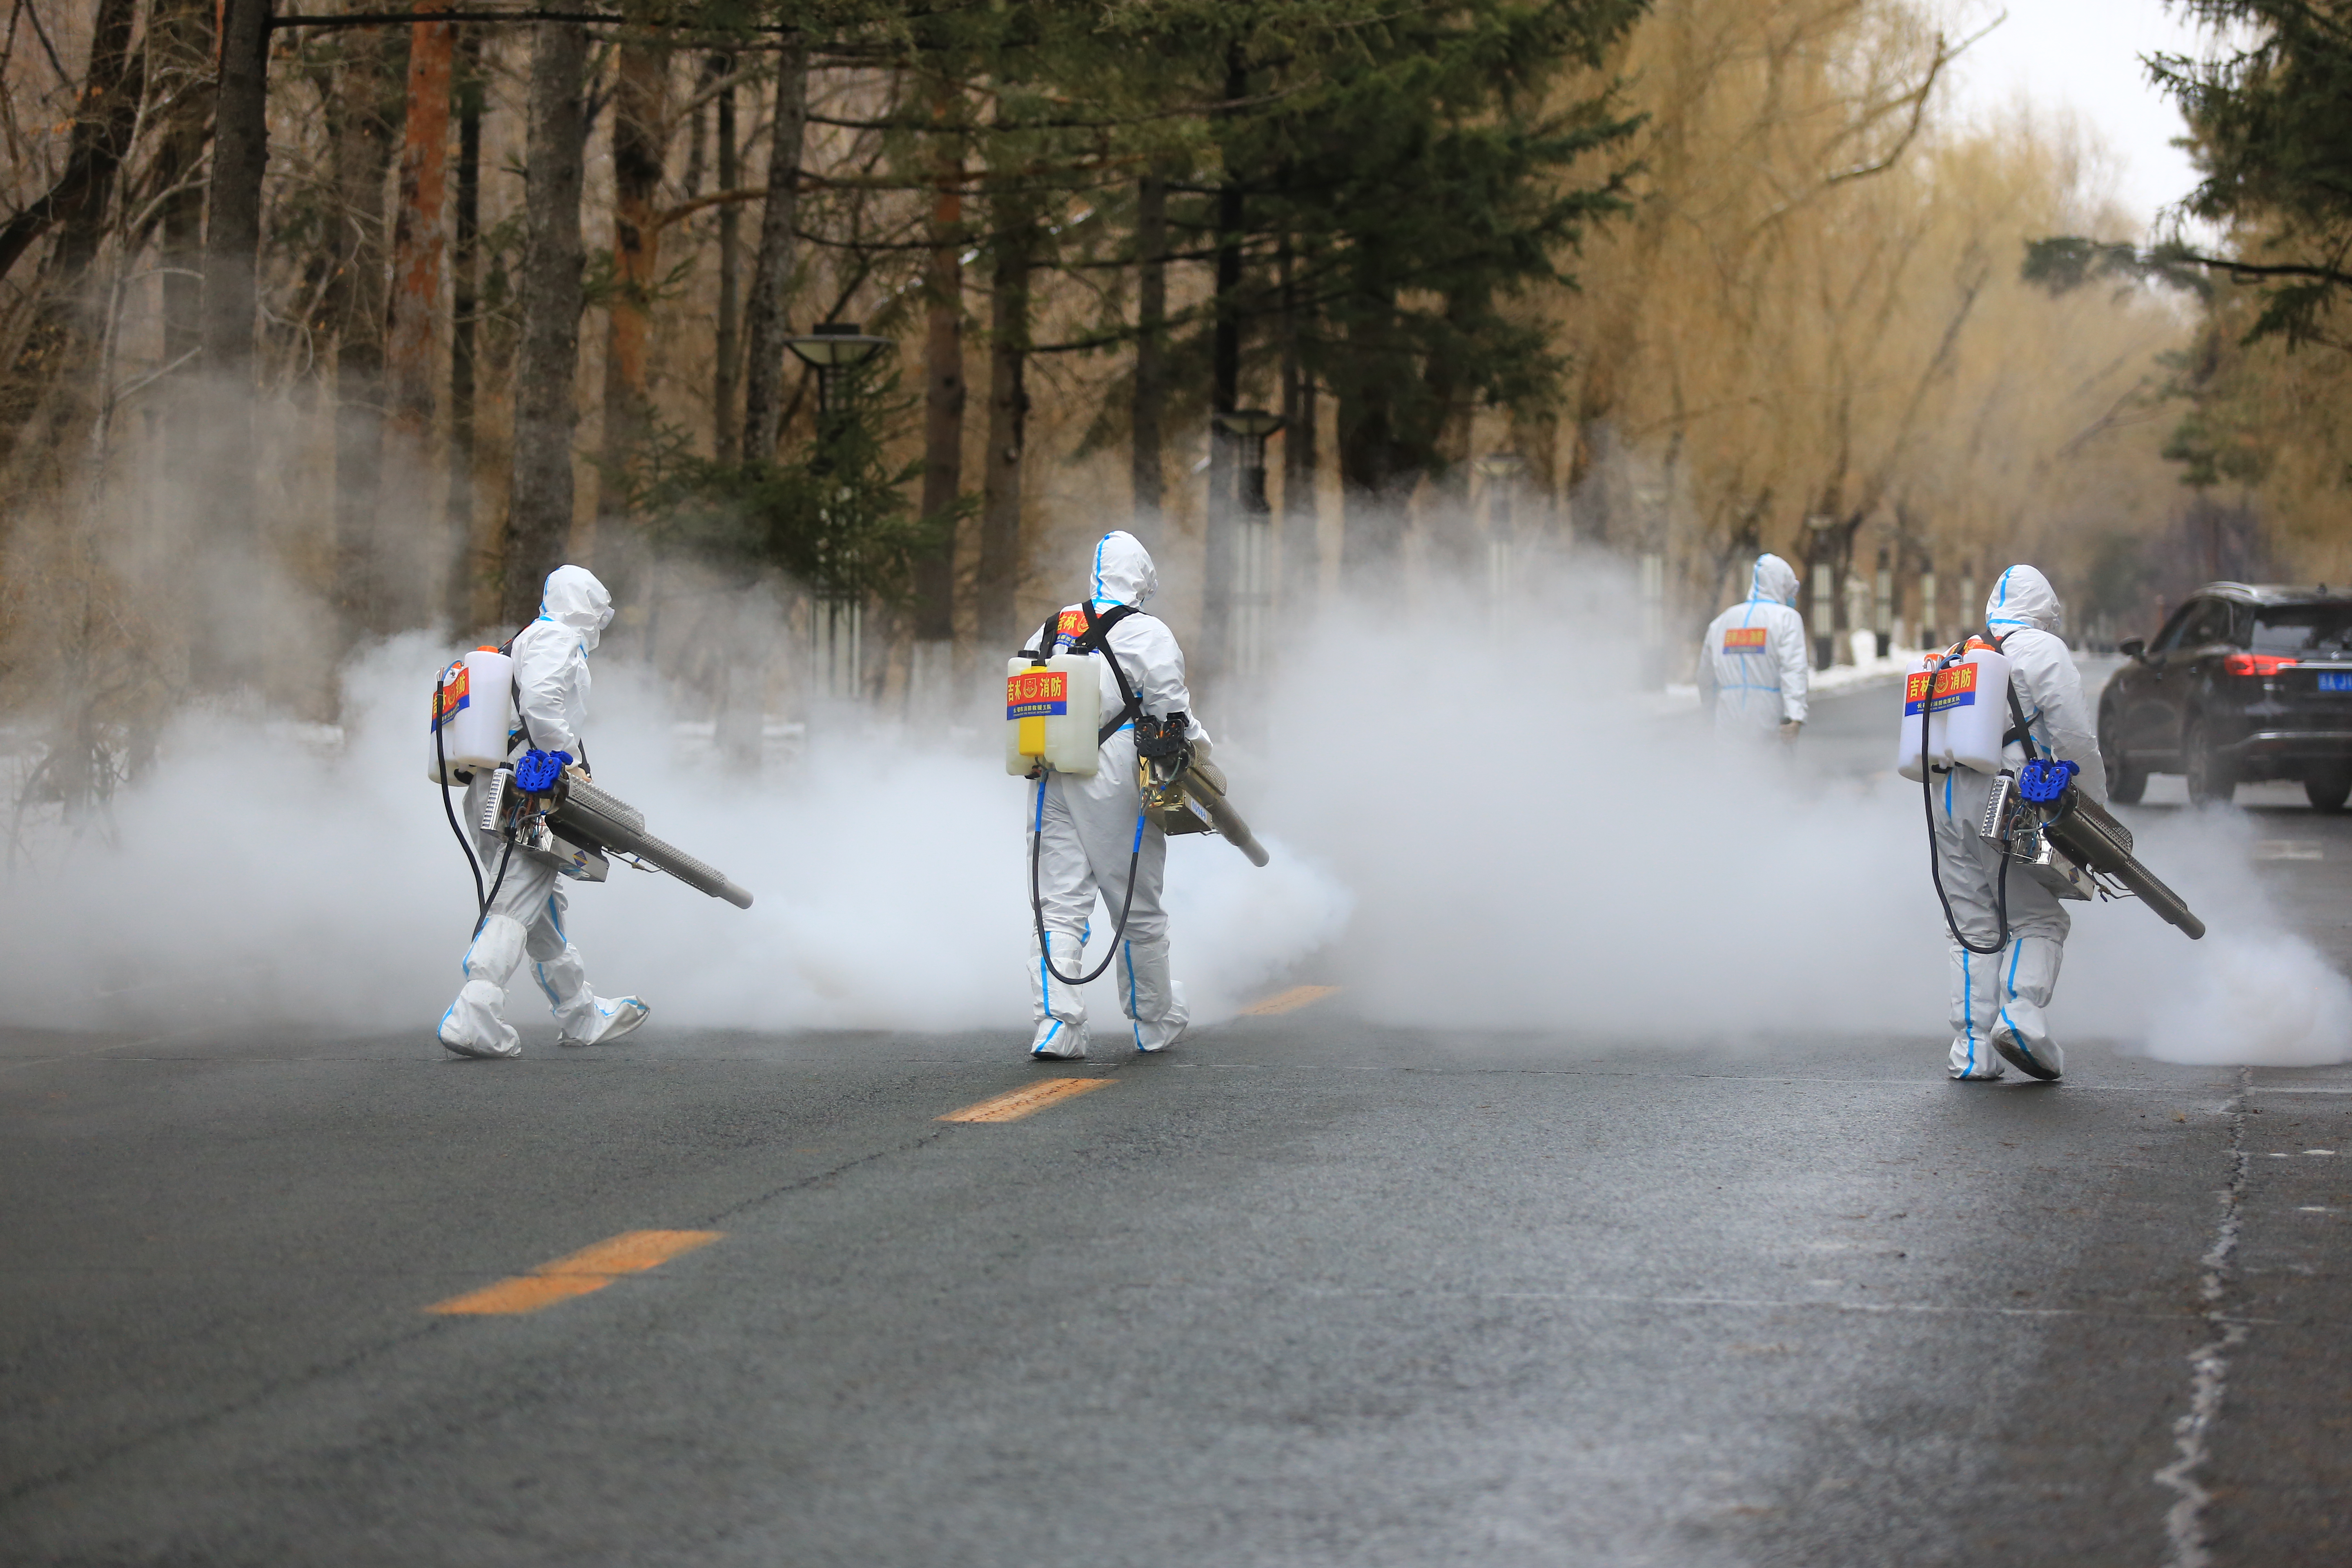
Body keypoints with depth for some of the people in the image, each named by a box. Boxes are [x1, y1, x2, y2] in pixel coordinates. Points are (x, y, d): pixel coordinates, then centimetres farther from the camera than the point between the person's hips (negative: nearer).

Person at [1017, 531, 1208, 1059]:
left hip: (1051, 784, 4)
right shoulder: (1147, 635, -5)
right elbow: (1172, 712, -10)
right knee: (1139, 911, 8)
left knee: (1058, 906, 2)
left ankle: (1054, 1024, -12)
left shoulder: (1051, 630, 13)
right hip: (1114, 789, -4)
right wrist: (1198, 747, 7)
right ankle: (1156, 1023, 21)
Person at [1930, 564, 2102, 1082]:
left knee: (1973, 929, 8)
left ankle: (1972, 1052, 1)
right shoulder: (2043, 651, 3)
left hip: (1945, 798, 6)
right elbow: (2075, 737, -6)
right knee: (2038, 921, 1)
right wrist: (2095, 807, 1)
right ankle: (2020, 1015, -21)